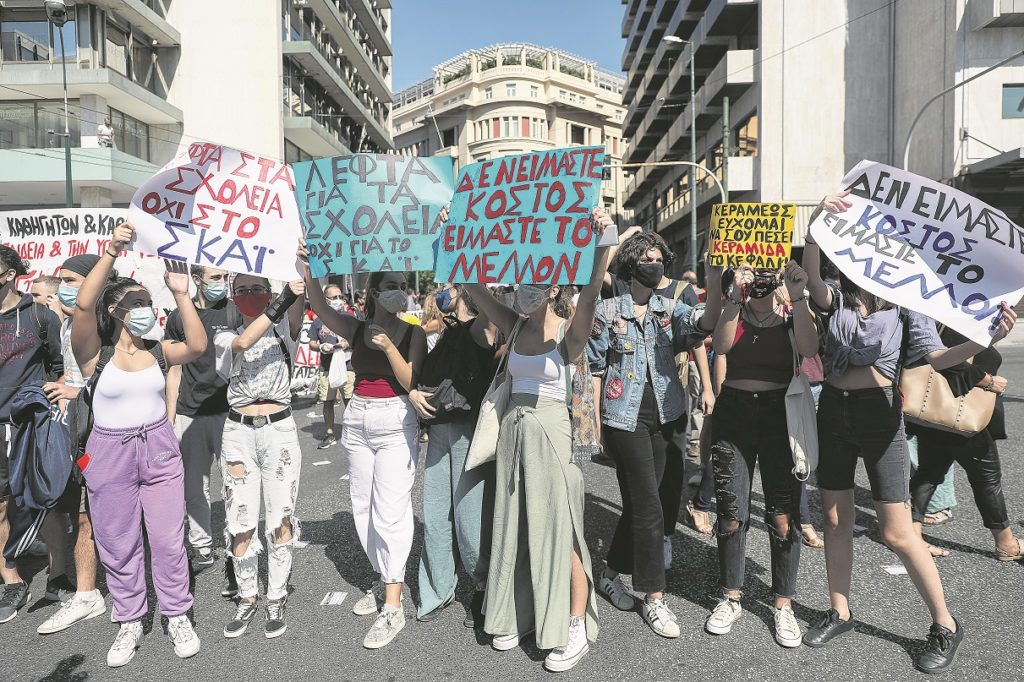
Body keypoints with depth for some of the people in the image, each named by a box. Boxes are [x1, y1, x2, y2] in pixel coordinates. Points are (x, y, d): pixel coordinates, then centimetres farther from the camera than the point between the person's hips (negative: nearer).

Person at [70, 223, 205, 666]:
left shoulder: (157, 352, 2)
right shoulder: (94, 353, -8)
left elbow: (197, 346, -16)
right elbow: (83, 305, -25)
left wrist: (181, 294, -18)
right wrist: (111, 252, -30)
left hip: (160, 450, 2)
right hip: (109, 455, -2)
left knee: (168, 539, 7)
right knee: (119, 545, 11)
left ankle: (177, 616, 24)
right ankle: (130, 621, 29)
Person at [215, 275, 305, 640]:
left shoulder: (283, 329, 5)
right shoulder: (225, 335, 5)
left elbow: (296, 312, -19)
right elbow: (242, 343, -19)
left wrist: (300, 280, -38)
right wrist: (279, 304, -31)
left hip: (279, 431, -1)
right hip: (239, 432, 1)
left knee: (280, 520, 2)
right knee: (241, 523, 3)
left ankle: (276, 600, 17)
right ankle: (247, 599, 22)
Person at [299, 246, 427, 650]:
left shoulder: (412, 334, -2)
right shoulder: (358, 329, 6)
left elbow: (409, 382, -10)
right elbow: (320, 308, -7)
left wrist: (389, 347, -24)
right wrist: (307, 267, -19)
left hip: (395, 423, -5)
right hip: (358, 421, 5)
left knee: (390, 512, -9)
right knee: (363, 507, 11)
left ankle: (392, 608, -5)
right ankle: (384, 581, 28)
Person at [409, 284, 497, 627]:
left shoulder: (479, 329, -4)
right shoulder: (444, 334, 19)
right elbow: (421, 377, 22)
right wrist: (413, 393, 1)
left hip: (470, 430, -7)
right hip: (439, 428, 7)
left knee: (470, 519, -1)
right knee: (434, 515, 10)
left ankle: (484, 591, 21)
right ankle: (437, 590, 27)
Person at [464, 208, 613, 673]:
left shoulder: (569, 333, -9)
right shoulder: (513, 326, 6)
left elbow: (591, 292, -27)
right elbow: (474, 288, 4)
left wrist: (601, 242, -41)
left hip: (552, 433, -6)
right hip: (513, 429, 6)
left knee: (558, 529, 0)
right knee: (515, 526, 13)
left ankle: (576, 627, 14)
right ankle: (520, 615, 29)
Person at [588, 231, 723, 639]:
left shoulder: (671, 308, 5)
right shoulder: (608, 310, -1)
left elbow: (702, 325, -17)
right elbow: (594, 364, 3)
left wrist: (720, 295, -34)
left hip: (664, 416, 4)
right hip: (626, 417, -4)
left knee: (638, 503, 13)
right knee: (649, 508, -5)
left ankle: (611, 575, 33)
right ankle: (654, 598, 9)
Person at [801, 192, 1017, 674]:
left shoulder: (903, 305, 0)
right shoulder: (835, 301, 4)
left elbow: (935, 357, -9)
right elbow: (811, 276, -18)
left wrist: (986, 340, -27)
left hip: (879, 415, -3)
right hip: (833, 413, 3)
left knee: (897, 532, -1)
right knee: (835, 519, 12)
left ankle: (945, 625, 20)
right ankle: (840, 613, 28)